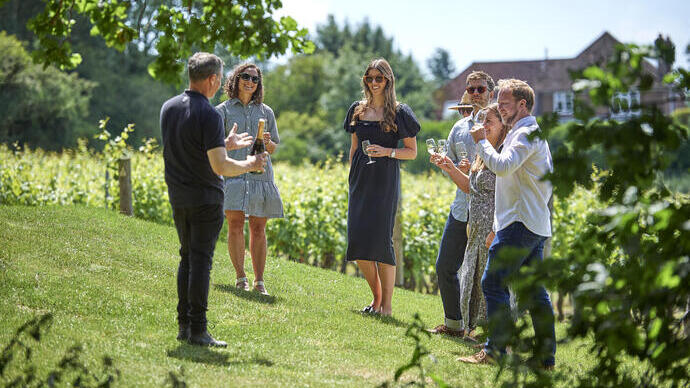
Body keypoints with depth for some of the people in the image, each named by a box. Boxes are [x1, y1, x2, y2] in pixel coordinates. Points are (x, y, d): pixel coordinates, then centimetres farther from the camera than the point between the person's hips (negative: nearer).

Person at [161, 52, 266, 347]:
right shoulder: (208, 115, -18)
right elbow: (220, 167, -21)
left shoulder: (168, 108, 6)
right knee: (201, 260, -4)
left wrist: (225, 144, 25)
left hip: (178, 197, 7)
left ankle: (184, 325, 15)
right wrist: (249, 165, -3)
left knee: (187, 257, 16)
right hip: (205, 198, -7)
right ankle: (197, 330, -4)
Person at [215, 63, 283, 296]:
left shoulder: (265, 111, 16)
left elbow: (274, 148, 18)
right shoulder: (223, 110, 9)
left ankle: (259, 281, 4)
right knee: (235, 224, -11)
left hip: (260, 173, 2)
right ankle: (240, 277, -4)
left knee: (258, 228, 1)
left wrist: (267, 143, -4)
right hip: (233, 172, -2)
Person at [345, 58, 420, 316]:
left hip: (385, 179, -5)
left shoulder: (399, 113, 0)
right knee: (357, 240, -1)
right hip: (361, 179, 5)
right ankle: (376, 296, 17)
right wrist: (352, 177, 15)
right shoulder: (358, 110, 13)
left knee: (380, 239, -10)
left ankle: (386, 304, -3)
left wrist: (386, 152, -14)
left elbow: (412, 152, 1)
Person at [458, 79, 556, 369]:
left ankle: (495, 350, -12)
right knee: (533, 290, 9)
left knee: (493, 283, -10)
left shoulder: (526, 133, -11)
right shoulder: (533, 133, 22)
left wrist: (481, 142, -13)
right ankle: (546, 355, 8)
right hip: (537, 224, 10)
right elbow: (548, 181, 27)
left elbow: (502, 166, -25)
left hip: (519, 224, -10)